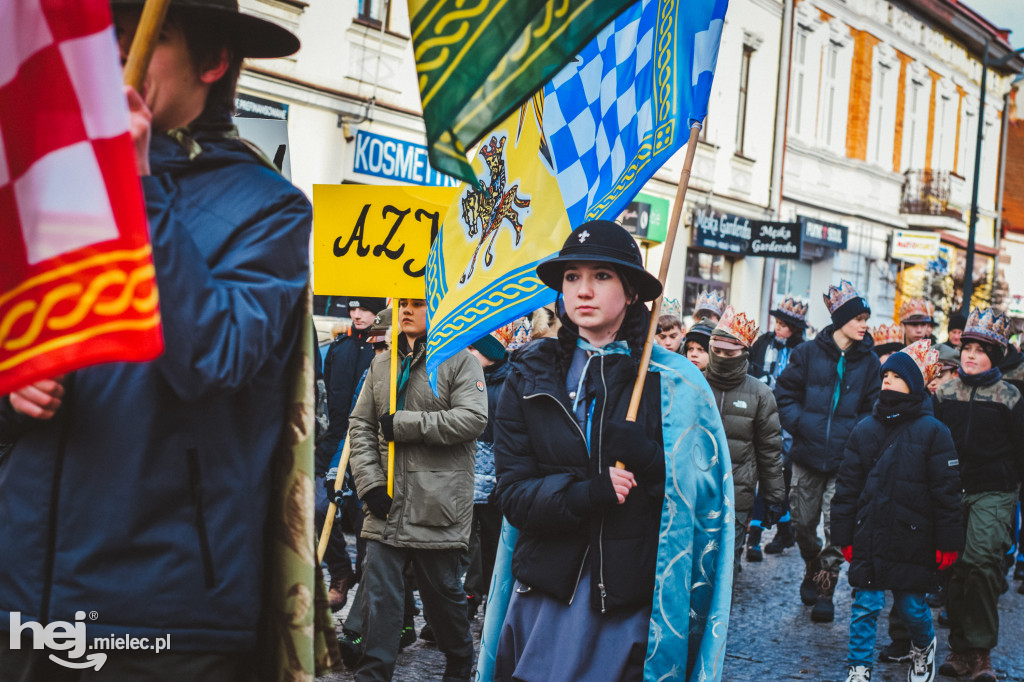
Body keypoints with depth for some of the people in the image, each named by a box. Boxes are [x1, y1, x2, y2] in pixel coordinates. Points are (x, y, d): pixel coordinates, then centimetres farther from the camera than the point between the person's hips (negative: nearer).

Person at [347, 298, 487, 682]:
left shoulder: (460, 361, -1)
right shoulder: (381, 365, 14)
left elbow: (473, 418, -15)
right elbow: (360, 425, 11)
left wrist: (403, 424, -14)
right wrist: (370, 482, -2)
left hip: (439, 502, -3)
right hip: (386, 505, 4)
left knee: (443, 590, 9)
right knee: (379, 593, -1)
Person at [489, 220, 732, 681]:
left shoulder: (673, 381, -2)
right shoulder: (531, 377, 4)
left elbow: (708, 497, -3)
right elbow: (513, 494, -2)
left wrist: (648, 462, -20)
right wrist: (584, 493, -19)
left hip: (632, 607, -1)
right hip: (545, 598, 2)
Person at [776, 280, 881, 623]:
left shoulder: (869, 361, 4)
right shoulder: (809, 352, 0)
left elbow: (872, 407, 8)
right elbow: (785, 392, 4)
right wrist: (800, 424, -8)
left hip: (845, 457, 0)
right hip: (808, 453, 0)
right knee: (803, 521, 8)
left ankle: (825, 589, 6)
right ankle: (812, 569, 34)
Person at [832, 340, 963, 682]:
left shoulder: (932, 432, -4)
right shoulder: (865, 429, 6)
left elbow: (946, 491, -4)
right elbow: (847, 485, 8)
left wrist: (947, 541, -6)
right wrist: (844, 535, 4)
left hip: (911, 539, -2)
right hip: (869, 536, 2)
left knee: (911, 605, 8)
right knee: (865, 606, 2)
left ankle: (923, 648, 39)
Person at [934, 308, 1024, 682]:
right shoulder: (944, 393, 9)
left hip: (993, 493, -3)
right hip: (951, 491, 3)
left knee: (981, 561, -18)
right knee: (954, 569, 4)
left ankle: (979, 650, -7)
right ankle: (960, 648, 15)